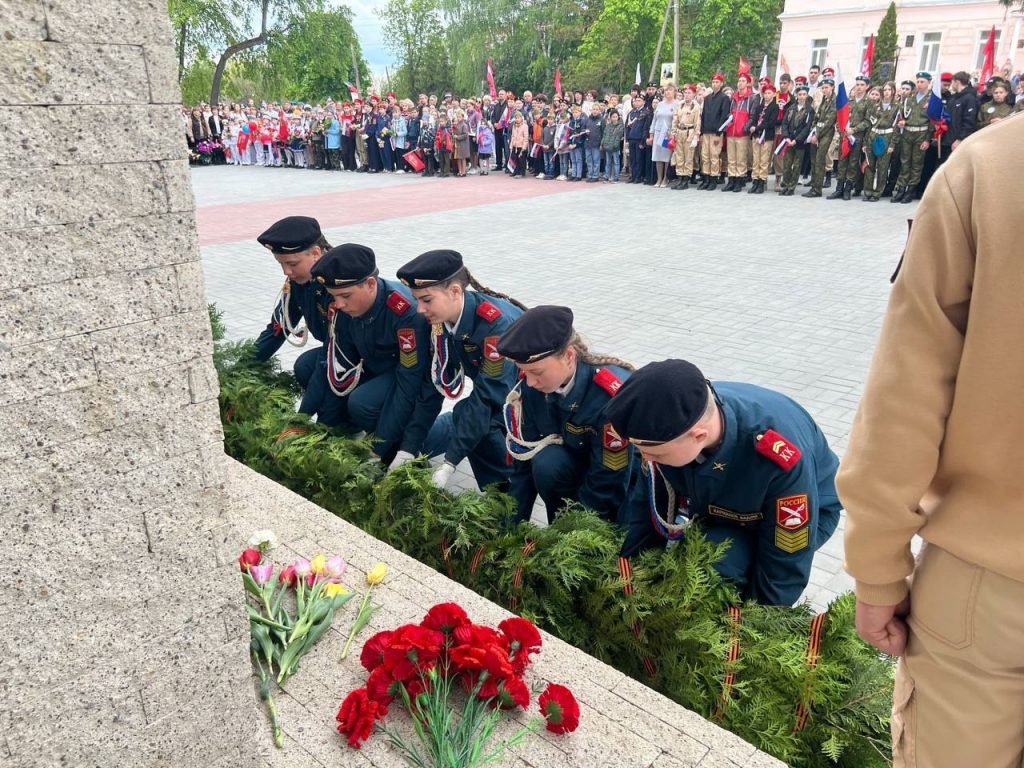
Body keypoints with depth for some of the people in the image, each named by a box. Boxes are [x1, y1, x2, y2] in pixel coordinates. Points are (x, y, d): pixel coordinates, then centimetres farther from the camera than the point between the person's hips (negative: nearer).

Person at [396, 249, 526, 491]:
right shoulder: (440, 319, -13)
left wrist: (450, 462, -31)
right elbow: (435, 386, -9)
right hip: (494, 400, 7)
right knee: (426, 434, -3)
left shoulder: (498, 322, -33)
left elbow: (488, 396, -32)